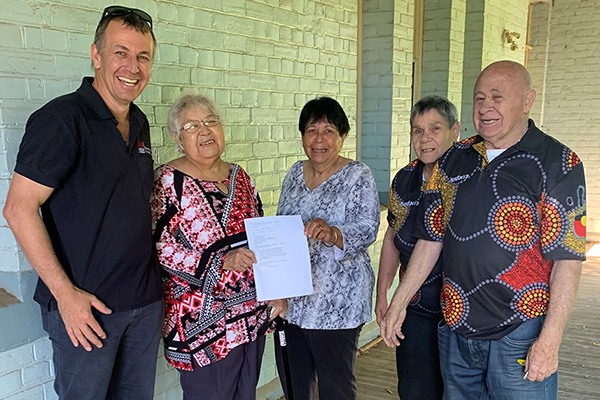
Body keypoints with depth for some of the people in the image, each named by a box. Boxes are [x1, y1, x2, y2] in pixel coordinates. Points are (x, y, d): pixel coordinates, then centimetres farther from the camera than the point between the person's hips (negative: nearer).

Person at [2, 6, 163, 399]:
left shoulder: (140, 124, 8)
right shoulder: (61, 119, -14)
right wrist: (66, 293, -18)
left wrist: (157, 277, 12)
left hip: (146, 302, 7)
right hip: (84, 306, -6)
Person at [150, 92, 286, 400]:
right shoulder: (168, 181, -10)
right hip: (203, 320, -6)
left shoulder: (239, 176, 9)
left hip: (252, 313, 6)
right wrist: (222, 262, -23)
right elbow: (159, 250, -16)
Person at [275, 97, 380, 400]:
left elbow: (367, 229, -17)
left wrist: (332, 234, -36)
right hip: (291, 297, 6)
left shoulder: (358, 176, -8)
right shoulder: (295, 173, 9)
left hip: (336, 303, -5)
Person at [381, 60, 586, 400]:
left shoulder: (558, 164, -8)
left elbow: (567, 259, -12)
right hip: (456, 331, 5)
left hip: (520, 334, -4)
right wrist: (398, 303, 8)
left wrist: (550, 340, -17)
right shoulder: (454, 161, 6)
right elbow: (431, 239, 10)